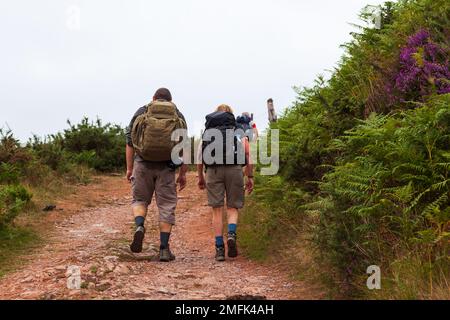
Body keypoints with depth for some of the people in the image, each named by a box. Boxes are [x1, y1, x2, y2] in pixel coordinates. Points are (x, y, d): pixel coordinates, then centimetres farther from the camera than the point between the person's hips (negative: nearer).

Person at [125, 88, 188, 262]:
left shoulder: (141, 113, 7)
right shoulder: (178, 115, 8)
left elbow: (130, 141, 2)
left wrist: (129, 168, 6)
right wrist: (183, 173, 7)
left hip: (143, 164, 0)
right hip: (166, 167, 0)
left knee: (139, 200, 18)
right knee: (166, 206, 6)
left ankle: (140, 227, -10)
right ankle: (164, 249, 4)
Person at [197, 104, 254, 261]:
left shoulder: (207, 130, 20)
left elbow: (200, 155, 11)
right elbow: (248, 154, 5)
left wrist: (200, 177, 16)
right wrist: (250, 177, 6)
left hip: (213, 170, 1)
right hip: (234, 168, -1)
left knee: (217, 210, 4)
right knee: (233, 208, 9)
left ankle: (219, 248, 1)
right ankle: (231, 234, -18)